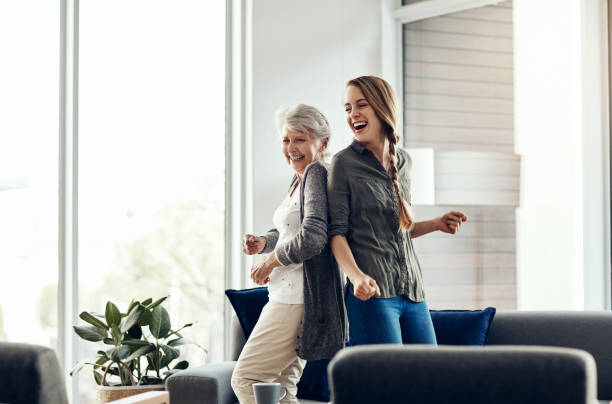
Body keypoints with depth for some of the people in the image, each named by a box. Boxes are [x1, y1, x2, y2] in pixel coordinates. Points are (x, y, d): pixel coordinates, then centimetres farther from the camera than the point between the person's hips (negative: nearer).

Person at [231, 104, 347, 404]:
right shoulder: (299, 179, 16)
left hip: (299, 298, -10)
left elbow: (312, 238, -27)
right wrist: (264, 242, 9)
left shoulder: (317, 174, -14)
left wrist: (271, 261, -12)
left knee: (245, 378, -8)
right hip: (290, 296, 10)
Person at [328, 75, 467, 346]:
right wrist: (356, 275, -24)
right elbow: (337, 232, -8)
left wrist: (436, 224, 8)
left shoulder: (403, 161, 15)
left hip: (412, 292, 6)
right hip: (372, 293, -6)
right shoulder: (345, 163, -3)